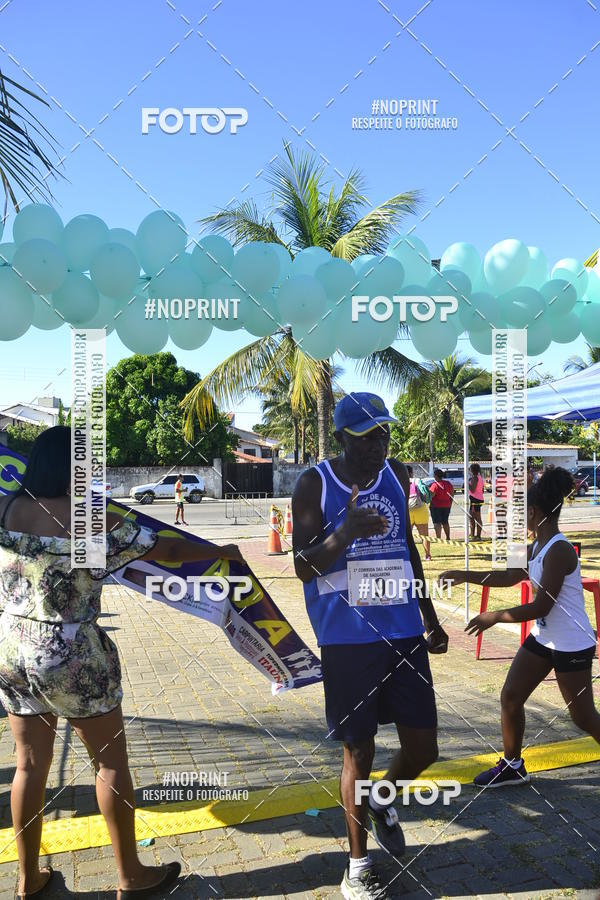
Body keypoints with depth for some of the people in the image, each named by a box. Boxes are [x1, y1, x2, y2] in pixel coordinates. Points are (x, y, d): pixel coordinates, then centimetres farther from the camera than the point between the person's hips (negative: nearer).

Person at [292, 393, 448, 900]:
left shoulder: (397, 476, 5)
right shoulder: (314, 485, -9)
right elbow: (303, 568, -10)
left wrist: (430, 618, 20)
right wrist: (343, 535, -28)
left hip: (404, 634, 4)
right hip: (348, 640, -4)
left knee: (423, 749, 8)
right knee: (359, 752, 7)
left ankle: (382, 801, 41)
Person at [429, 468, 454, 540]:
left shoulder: (435, 485, -17)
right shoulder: (448, 483, 4)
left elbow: (430, 495, -23)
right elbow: (452, 494, 12)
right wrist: (450, 503, 21)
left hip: (436, 506, -6)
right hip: (446, 506, 7)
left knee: (437, 523, -1)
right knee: (445, 522, 18)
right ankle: (448, 538, 22)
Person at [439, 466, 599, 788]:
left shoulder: (559, 551, -25)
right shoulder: (536, 546, 3)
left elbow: (541, 607, -27)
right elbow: (509, 577, 16)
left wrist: (494, 617, -20)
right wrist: (465, 576, 12)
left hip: (572, 645, -9)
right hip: (543, 638, 9)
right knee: (510, 697, 9)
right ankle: (512, 765, 26)